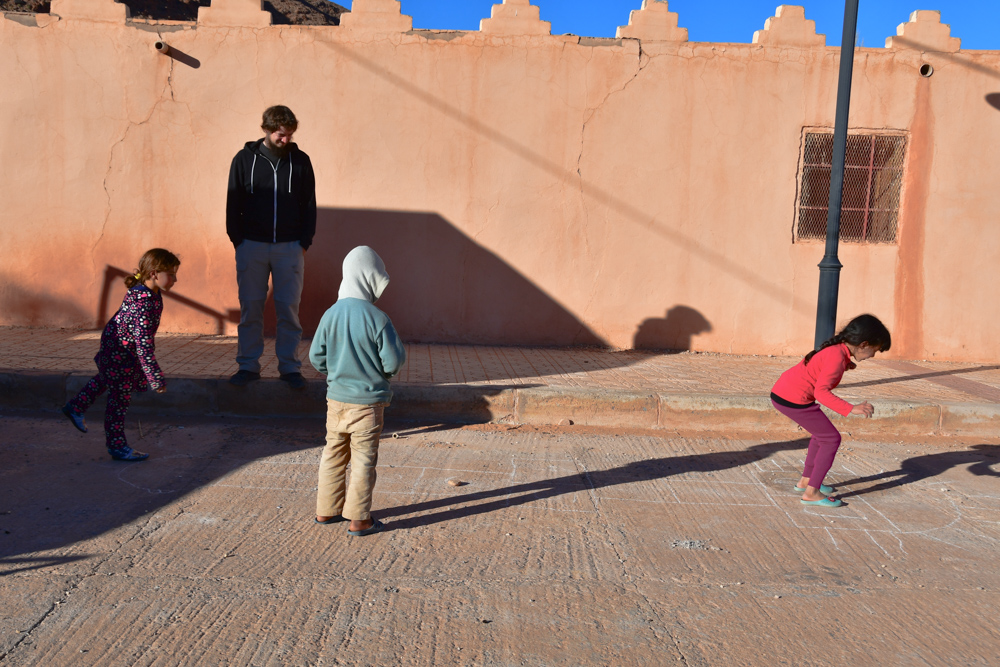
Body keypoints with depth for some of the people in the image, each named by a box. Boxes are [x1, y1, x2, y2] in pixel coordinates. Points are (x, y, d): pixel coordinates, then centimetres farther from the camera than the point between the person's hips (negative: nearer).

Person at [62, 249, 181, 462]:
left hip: (113, 346, 10)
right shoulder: (145, 303, -35)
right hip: (120, 354, -10)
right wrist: (156, 378, -34)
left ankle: (76, 407, 51)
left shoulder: (139, 291, -5)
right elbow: (143, 344, -36)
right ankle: (117, 447, 17)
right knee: (120, 398, 4)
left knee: (105, 379, 32)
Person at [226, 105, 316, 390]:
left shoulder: (300, 161, 5)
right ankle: (248, 366, 14)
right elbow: (233, 204, 5)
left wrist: (304, 242, -1)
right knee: (250, 308, 4)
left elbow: (309, 205, 6)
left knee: (289, 308, 1)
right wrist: (237, 240, -2)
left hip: (289, 247, 0)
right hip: (251, 246, 0)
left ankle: (290, 367, 10)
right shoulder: (244, 159, 3)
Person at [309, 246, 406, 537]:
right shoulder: (378, 319, -17)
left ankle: (327, 510, 29)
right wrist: (399, 350, 7)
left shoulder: (331, 314, -3)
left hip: (336, 398, 5)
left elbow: (316, 357, 2)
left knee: (333, 454, 18)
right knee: (364, 460, 4)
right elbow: (393, 362, -15)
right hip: (367, 402, -5)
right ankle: (359, 520, 11)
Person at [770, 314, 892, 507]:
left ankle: (805, 480, 36)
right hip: (794, 400, -10)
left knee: (822, 433, 25)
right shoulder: (837, 356, -19)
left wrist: (844, 366, 20)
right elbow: (821, 392, -28)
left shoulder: (835, 348, 8)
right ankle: (811, 493, 5)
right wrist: (851, 409, -34)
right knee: (831, 439, 1)